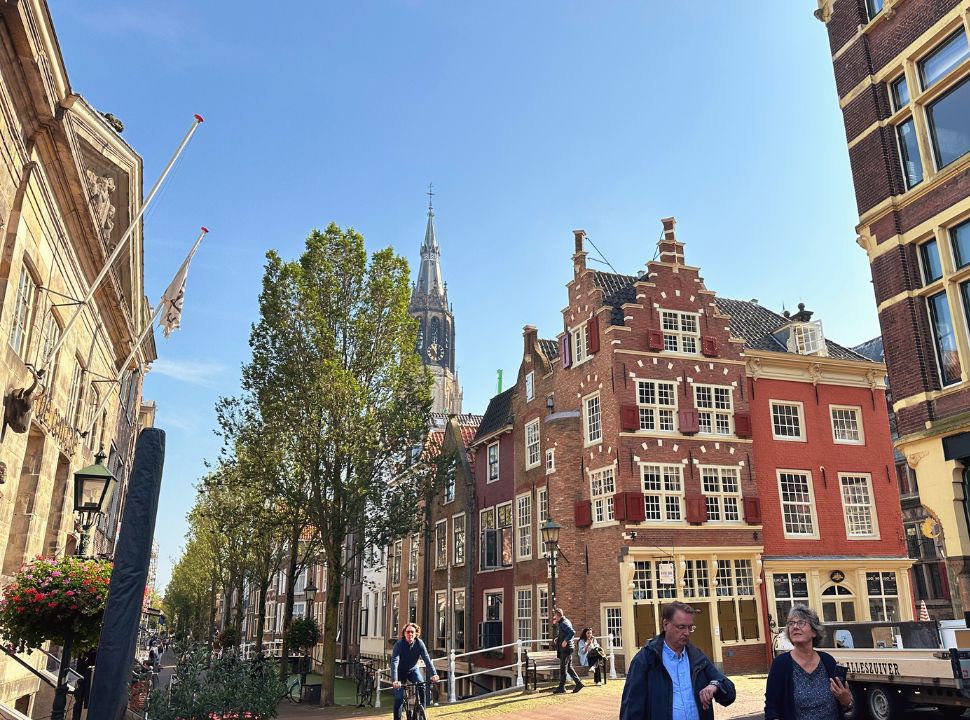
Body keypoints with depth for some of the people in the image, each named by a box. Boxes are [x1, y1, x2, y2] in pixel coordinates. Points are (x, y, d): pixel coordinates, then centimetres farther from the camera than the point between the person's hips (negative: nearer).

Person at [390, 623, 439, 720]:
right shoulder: (399, 644, -26)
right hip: (400, 672, -2)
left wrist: (434, 674, -40)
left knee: (422, 686, -23)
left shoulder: (419, 643, -19)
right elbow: (394, 662, -36)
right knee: (399, 698, -11)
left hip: (413, 670, 2)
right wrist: (394, 680, -50)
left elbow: (427, 659, -26)